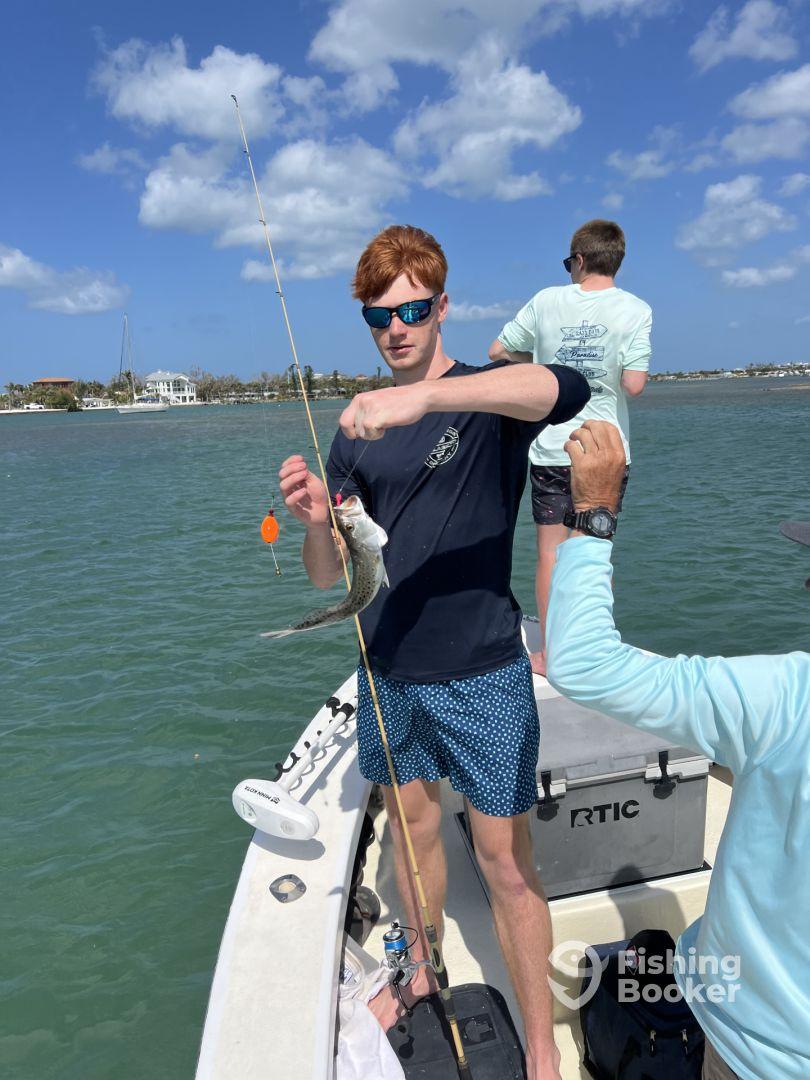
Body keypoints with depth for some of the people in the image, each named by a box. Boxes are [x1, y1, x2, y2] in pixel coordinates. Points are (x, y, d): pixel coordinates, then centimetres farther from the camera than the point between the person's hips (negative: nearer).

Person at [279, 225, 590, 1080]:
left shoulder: (489, 397, -8)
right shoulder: (358, 430, 4)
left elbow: (567, 388, -33)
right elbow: (328, 576, 2)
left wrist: (423, 397, -45)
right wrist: (316, 520, -20)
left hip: (480, 672, -4)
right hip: (388, 671, 5)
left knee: (505, 860, 6)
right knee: (411, 824, 21)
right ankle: (422, 970, 47)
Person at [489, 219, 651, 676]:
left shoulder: (547, 301, 1)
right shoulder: (635, 309, -4)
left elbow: (498, 352, 9)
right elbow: (633, 385, -15)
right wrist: (610, 371, 7)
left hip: (551, 449, 0)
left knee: (551, 553, 6)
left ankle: (550, 654, 14)